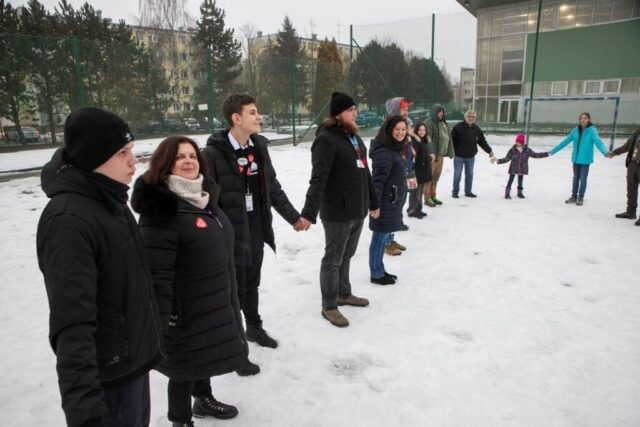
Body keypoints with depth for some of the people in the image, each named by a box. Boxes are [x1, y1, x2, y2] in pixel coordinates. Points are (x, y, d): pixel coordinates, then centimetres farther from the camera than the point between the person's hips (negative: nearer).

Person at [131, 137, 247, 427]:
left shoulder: (205, 198, 6)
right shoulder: (161, 208, -23)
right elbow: (157, 272, -26)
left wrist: (229, 296, 23)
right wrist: (158, 321, -26)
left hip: (215, 301, 9)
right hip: (186, 308, -8)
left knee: (204, 354, 26)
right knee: (186, 365, 9)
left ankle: (204, 400, 50)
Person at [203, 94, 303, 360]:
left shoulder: (259, 146, 5)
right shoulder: (214, 153, -16)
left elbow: (272, 188, 12)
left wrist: (294, 217, 15)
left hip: (257, 231, 6)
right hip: (231, 235, -6)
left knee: (252, 285, 23)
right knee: (234, 291, 5)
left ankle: (254, 328, 44)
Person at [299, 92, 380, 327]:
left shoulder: (354, 136, 12)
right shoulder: (326, 139, -16)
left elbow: (364, 173, 20)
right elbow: (318, 179, -26)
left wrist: (373, 202, 24)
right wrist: (309, 212, -33)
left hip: (358, 209, 8)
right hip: (337, 211, -8)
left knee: (347, 255, 20)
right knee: (333, 259, 4)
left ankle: (344, 293, 37)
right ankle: (329, 306, 17)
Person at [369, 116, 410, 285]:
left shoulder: (397, 150, 13)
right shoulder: (384, 151, -19)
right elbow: (378, 179, -26)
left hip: (393, 202, 10)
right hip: (385, 202, -10)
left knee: (383, 237, 17)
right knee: (380, 238, 0)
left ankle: (380, 270, 27)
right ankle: (376, 274, 12)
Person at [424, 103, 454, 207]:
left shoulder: (444, 123, 15)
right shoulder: (429, 123, -11)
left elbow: (448, 138, 19)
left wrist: (450, 151, 15)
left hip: (441, 154, 8)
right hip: (433, 155, -8)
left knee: (436, 177, 15)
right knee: (429, 177, -3)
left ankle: (433, 196, 25)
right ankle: (427, 198, 4)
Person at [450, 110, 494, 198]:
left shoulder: (476, 128, 7)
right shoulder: (458, 127, -11)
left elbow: (482, 141, 13)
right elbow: (452, 140, -12)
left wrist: (489, 150, 12)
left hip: (471, 156, 5)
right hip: (459, 156, -5)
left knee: (469, 174, 11)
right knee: (457, 174, 2)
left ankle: (468, 191, 22)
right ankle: (455, 191, 12)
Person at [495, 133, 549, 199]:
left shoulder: (527, 150, -2)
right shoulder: (513, 150, -8)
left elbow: (535, 155, 6)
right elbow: (507, 158, -5)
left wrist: (546, 154, 5)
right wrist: (499, 161, -15)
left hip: (522, 169, 2)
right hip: (513, 169, -2)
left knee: (520, 181, 13)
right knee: (510, 181, -1)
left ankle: (520, 192, 28)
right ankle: (507, 193, 5)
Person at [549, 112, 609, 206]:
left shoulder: (592, 130, -11)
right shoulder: (576, 130, 2)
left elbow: (598, 142, -24)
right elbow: (565, 141, 7)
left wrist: (606, 152, -42)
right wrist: (553, 151, 7)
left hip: (585, 159, -4)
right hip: (576, 158, 4)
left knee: (583, 179, 4)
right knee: (576, 178, 14)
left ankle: (580, 198, 17)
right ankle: (574, 197, 25)